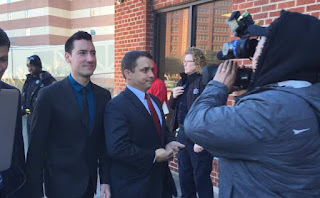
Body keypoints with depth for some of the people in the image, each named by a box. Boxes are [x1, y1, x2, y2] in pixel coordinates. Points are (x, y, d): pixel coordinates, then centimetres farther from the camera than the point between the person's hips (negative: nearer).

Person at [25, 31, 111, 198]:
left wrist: (105, 180, -1)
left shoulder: (103, 95, -1)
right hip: (61, 184, -4)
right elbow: (36, 147, -10)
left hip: (90, 184, 4)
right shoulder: (49, 95, -13)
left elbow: (104, 142, 2)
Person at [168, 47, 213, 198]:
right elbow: (173, 106, 20)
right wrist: (173, 96, -1)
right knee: (184, 174, 20)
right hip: (182, 134, 8)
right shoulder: (183, 81, 12)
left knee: (200, 177, 5)